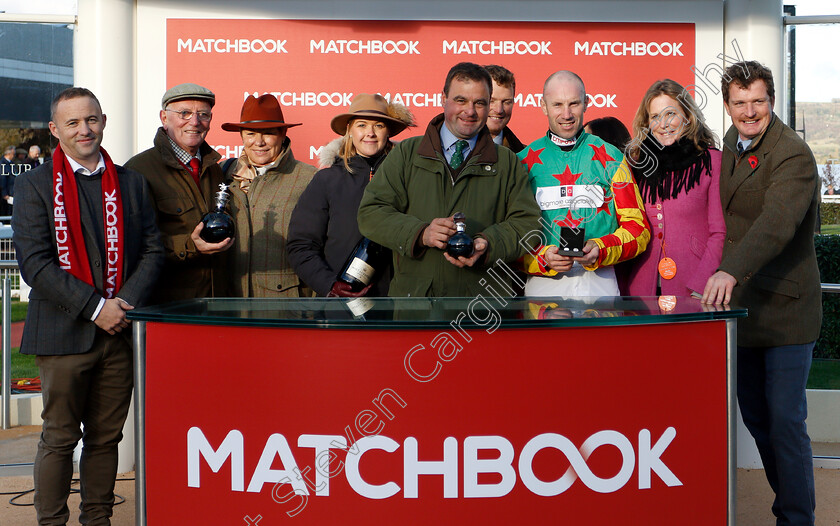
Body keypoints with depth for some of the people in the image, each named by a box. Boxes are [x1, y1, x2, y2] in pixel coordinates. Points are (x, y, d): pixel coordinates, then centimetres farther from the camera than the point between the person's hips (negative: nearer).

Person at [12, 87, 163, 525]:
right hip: (64, 333, -3)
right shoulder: (35, 184, 0)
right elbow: (34, 263, -8)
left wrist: (127, 303, -8)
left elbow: (152, 249, 8)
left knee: (106, 436, 10)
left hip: (120, 331, 3)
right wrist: (95, 307, -14)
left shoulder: (131, 183, 12)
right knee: (59, 438, 4)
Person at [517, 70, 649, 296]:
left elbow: (638, 228, 6)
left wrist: (601, 250, -11)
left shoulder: (610, 158, 8)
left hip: (600, 283, 1)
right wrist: (542, 258, -15)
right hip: (543, 284, 0)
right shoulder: (524, 162, 6)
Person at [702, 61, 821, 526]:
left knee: (785, 421, -5)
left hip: (784, 308, -8)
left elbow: (776, 223, -32)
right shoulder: (732, 143, 11)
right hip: (741, 304, 8)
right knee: (755, 417, 15)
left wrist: (731, 270, -45)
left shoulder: (793, 155, -16)